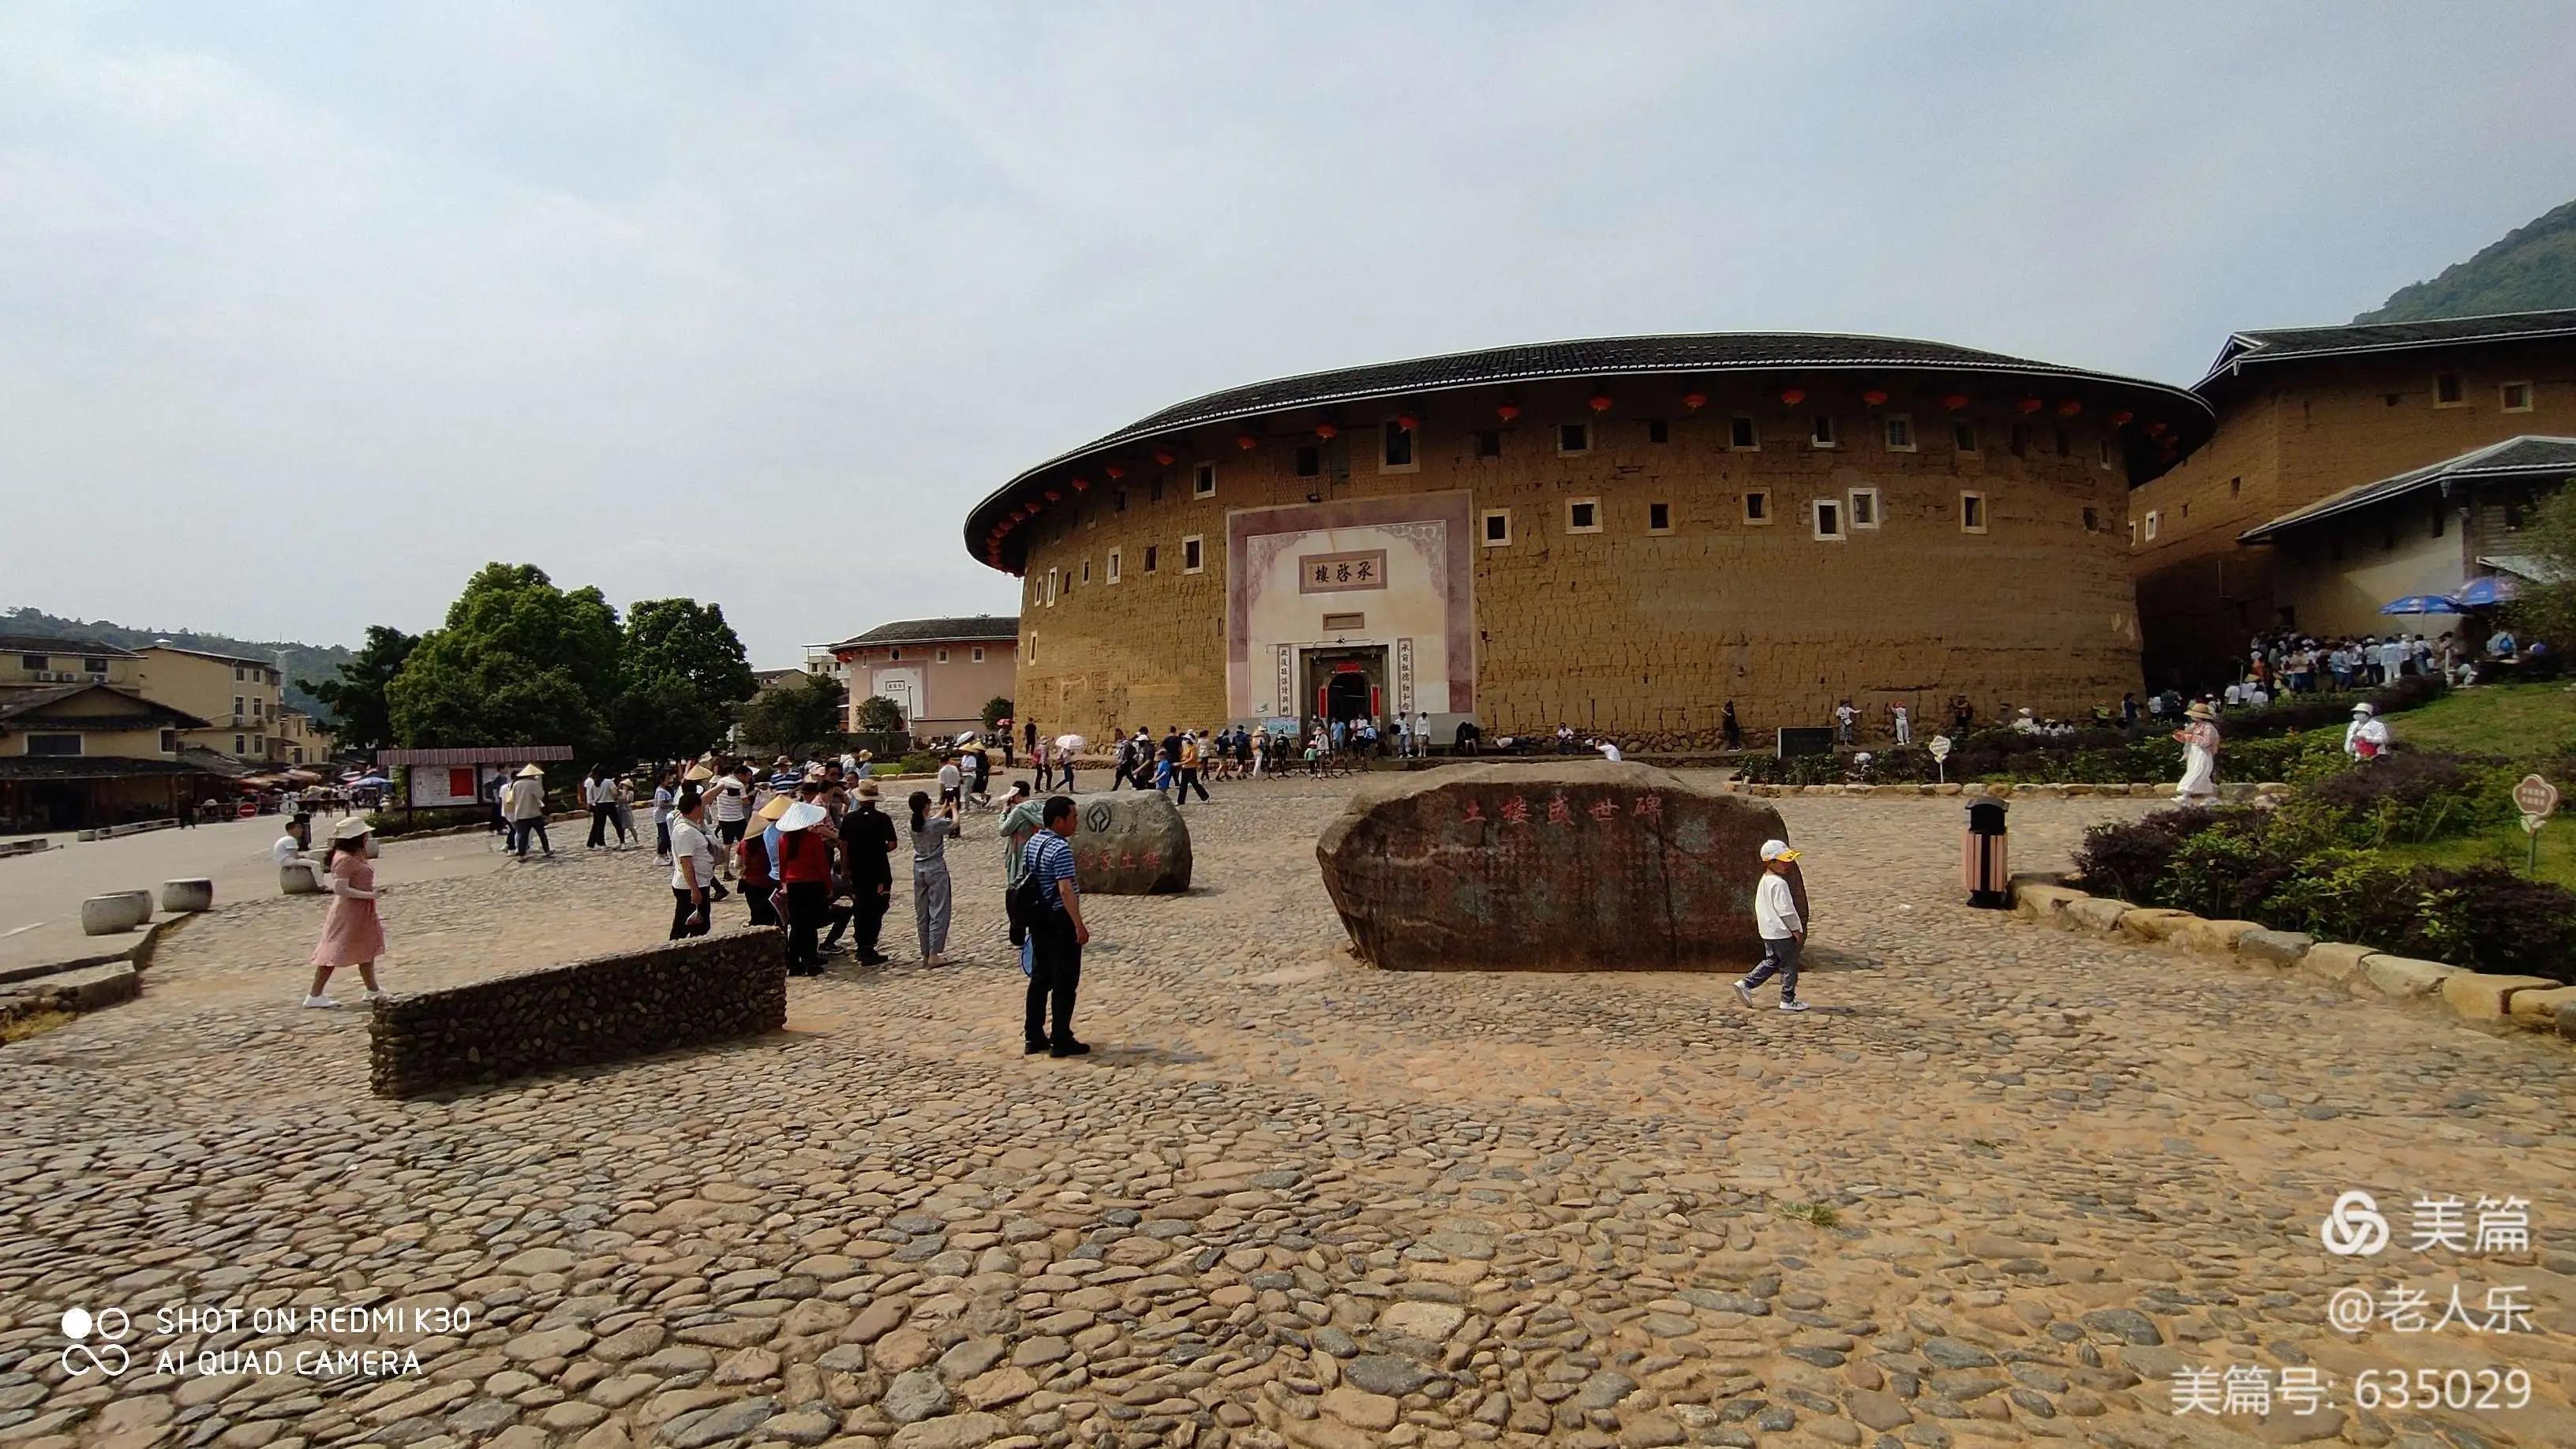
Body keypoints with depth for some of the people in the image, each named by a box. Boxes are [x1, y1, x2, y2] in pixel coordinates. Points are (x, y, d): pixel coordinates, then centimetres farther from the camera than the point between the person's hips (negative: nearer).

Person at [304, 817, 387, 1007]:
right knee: (334, 952, -2)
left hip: (361, 912, 10)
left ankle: (373, 991, 24)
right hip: (348, 912, -10)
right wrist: (369, 895, -26)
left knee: (367, 950, 15)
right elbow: (341, 889, -27)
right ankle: (314, 996, 7)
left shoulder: (355, 855, 8)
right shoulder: (344, 859, -21)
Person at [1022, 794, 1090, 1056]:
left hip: (1038, 920, 9)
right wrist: (1079, 926, -25)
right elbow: (1066, 891, -25)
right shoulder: (1060, 849, -19)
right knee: (1065, 982, 0)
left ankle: (1033, 1037, 20)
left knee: (1040, 978, 15)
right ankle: (1061, 1041, 5)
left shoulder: (1030, 844, 9)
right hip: (1060, 921, -9)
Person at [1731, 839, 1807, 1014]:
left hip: (1768, 932, 9)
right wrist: (1797, 930, -12)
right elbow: (1786, 911, -20)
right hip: (1782, 933, -9)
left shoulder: (1763, 881, 10)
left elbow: (1759, 908, 18)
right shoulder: (1779, 884, -20)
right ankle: (1788, 1000, 11)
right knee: (1789, 967, 3)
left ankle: (1745, 985, 10)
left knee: (1771, 962, 18)